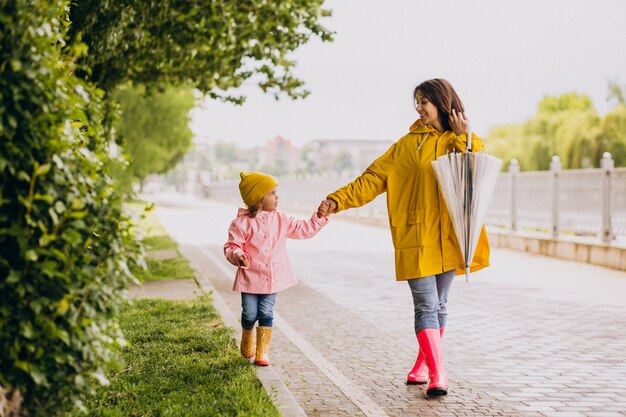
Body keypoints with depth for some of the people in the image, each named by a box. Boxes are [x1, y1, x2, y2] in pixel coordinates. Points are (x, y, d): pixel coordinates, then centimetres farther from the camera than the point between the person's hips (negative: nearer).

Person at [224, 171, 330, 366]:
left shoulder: (281, 220, 4)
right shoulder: (242, 222, -10)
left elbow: (304, 230, 8)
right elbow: (231, 246, -10)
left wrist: (319, 216, -2)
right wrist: (237, 256, -31)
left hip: (272, 278, 3)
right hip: (250, 278, -3)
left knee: (266, 314, 2)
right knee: (250, 315, 6)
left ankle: (263, 353, 9)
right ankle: (247, 341, 36)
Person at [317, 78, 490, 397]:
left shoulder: (463, 143, 7)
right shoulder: (409, 144, 6)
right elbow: (373, 178, 1)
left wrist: (464, 138, -15)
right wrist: (338, 200, -7)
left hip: (448, 239, 2)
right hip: (415, 238, -2)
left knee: (439, 306, 10)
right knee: (426, 307, -9)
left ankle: (422, 366, 25)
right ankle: (437, 374, -11)